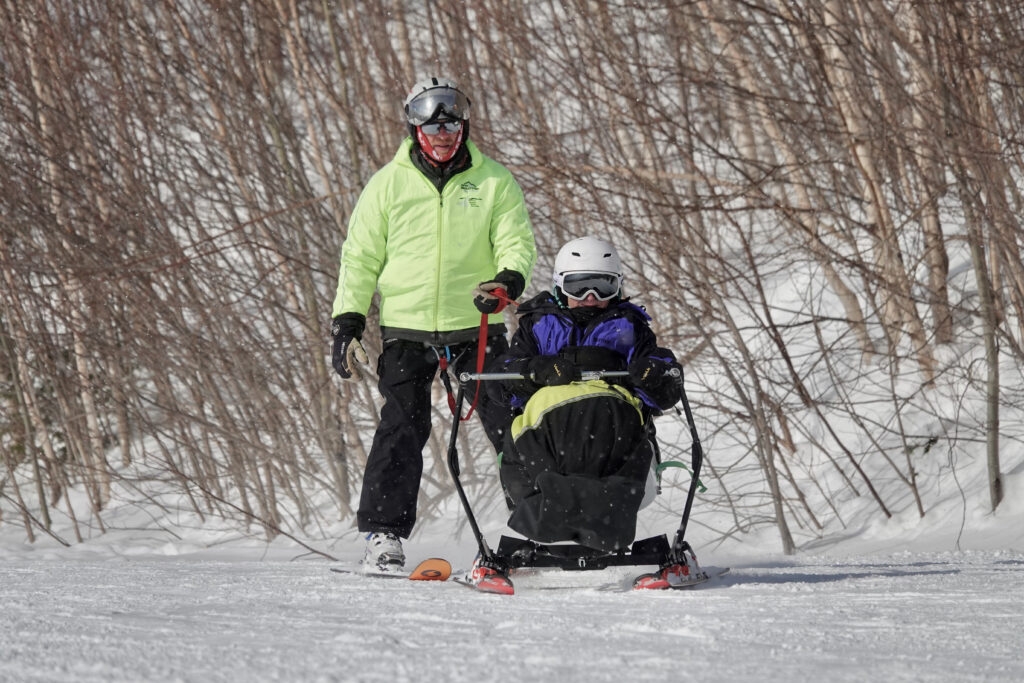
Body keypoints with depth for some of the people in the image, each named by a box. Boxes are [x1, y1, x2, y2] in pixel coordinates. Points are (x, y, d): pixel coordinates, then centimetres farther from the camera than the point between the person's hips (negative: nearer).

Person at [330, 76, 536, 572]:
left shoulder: (494, 182, 5)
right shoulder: (389, 184, 5)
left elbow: (517, 242, 2)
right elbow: (360, 257, 8)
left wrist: (508, 279, -21)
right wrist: (347, 322, 0)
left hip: (477, 326, 0)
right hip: (406, 327, 0)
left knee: (510, 426, -1)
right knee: (402, 431, -6)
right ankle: (383, 532, 0)